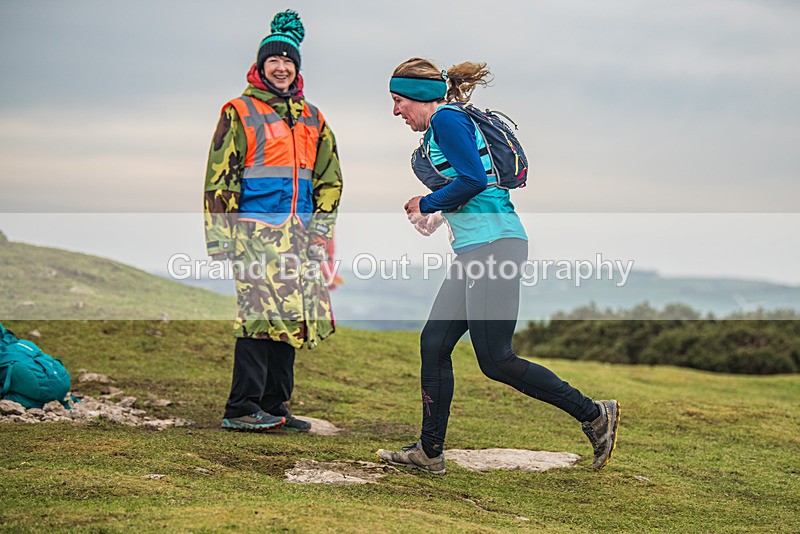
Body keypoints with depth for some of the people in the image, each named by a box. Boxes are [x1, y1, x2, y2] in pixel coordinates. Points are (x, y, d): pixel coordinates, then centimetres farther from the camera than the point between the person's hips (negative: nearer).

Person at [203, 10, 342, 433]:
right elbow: (219, 177, -1)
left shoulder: (311, 119, 17)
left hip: (298, 232, 5)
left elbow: (329, 178, 21)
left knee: (292, 316, 4)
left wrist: (320, 228, 10)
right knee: (261, 312, -12)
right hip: (255, 227, -5)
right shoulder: (239, 112, 3)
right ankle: (242, 408, -9)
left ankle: (274, 405, 12)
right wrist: (219, 238, -7)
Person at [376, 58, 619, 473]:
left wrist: (426, 204, -6)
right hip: (476, 249, 11)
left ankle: (594, 415, 1)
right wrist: (440, 215, 19)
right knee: (434, 343, 8)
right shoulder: (440, 127, 23)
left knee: (495, 361, -9)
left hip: (493, 246, -11)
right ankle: (429, 452, 13)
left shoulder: (447, 119, -7)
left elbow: (473, 179, -19)